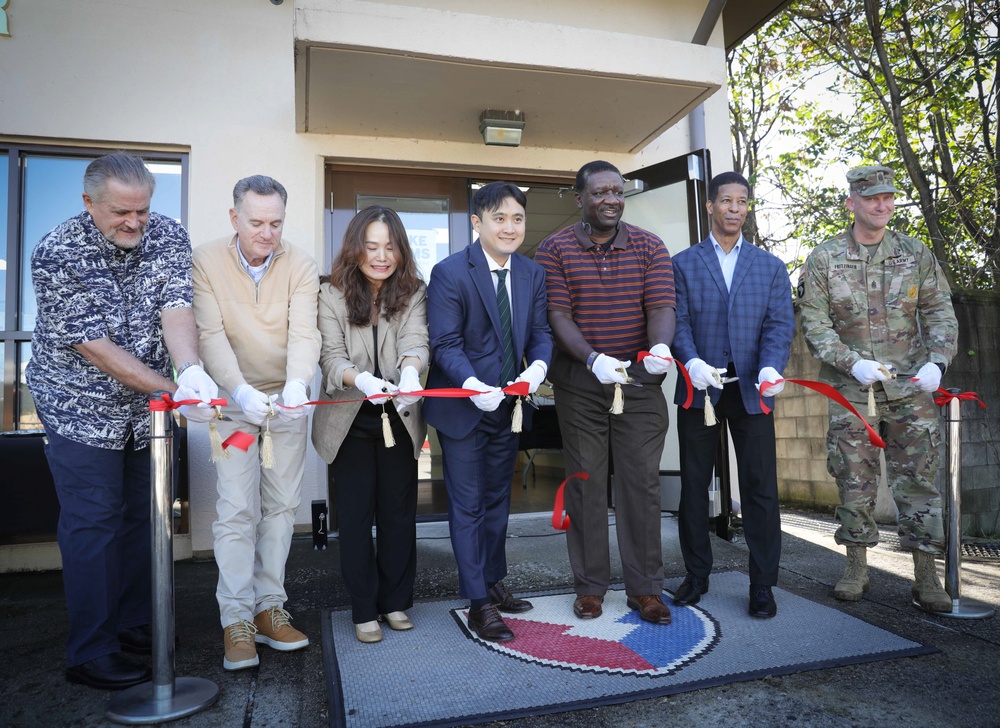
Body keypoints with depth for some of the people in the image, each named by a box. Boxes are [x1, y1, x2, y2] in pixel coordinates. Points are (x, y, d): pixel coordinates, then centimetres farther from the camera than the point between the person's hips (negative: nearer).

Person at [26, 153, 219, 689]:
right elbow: (94, 345, -21)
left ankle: (133, 624, 31)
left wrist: (192, 370, -37)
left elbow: (176, 309, -17)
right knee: (93, 524, 0)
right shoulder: (58, 254, -19)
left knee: (142, 515, 13)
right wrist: (175, 390, -25)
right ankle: (91, 654, 13)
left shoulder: (168, 237, -6)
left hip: (147, 404, 5)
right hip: (82, 408, -5)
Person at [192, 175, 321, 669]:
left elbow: (304, 332, -17)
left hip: (287, 399, 2)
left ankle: (269, 608, 19)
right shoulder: (206, 262, -8)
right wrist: (241, 391, -32)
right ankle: (236, 619, 6)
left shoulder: (300, 265, -6)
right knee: (236, 508, -5)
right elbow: (211, 335, -17)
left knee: (281, 504, 7)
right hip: (234, 400, -2)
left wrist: (297, 384, -37)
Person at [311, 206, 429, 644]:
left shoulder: (413, 292, 0)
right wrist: (361, 380, -33)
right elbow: (332, 356, -11)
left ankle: (395, 601, 26)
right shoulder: (332, 295, -4)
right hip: (350, 421, -1)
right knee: (355, 514, 6)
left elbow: (416, 341, -14)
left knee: (399, 511, 9)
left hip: (399, 418, 1)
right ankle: (364, 610, 20)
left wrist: (410, 370, -37)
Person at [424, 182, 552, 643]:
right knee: (468, 506, 3)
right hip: (463, 407, -6)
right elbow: (444, 344, -17)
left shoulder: (532, 274, 4)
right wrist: (474, 386, -33)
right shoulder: (450, 272, -14)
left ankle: (494, 584, 36)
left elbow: (540, 332, 3)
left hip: (507, 406, 6)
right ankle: (478, 603, 15)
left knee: (498, 500, 19)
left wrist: (538, 366, -19)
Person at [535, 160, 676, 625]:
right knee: (585, 482, 6)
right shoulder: (555, 250, 1)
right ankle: (590, 585, 20)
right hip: (579, 382, -1)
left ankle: (644, 588, 17)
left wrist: (660, 346, -28)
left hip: (640, 379, 1)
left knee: (642, 481, 3)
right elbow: (557, 314, -8)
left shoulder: (649, 247, 5)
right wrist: (593, 358, -24)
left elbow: (661, 306, -5)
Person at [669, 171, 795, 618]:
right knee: (693, 485, 8)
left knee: (760, 488, 3)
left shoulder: (771, 267, 11)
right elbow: (677, 321, -3)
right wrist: (691, 362, -22)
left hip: (751, 391, 1)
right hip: (699, 388, 0)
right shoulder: (683, 264, 7)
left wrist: (771, 367, -19)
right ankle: (696, 575, 23)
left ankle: (762, 584, 16)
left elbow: (780, 324, 0)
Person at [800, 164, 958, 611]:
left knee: (918, 482, 3)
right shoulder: (823, 260, 0)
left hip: (911, 390, 1)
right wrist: (852, 363, -16)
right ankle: (856, 569, 19)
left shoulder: (916, 255, 6)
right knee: (854, 482, 5)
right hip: (851, 391, -1)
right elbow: (814, 324, -3)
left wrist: (937, 361, -11)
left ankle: (925, 576, 13)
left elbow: (940, 314, 6)